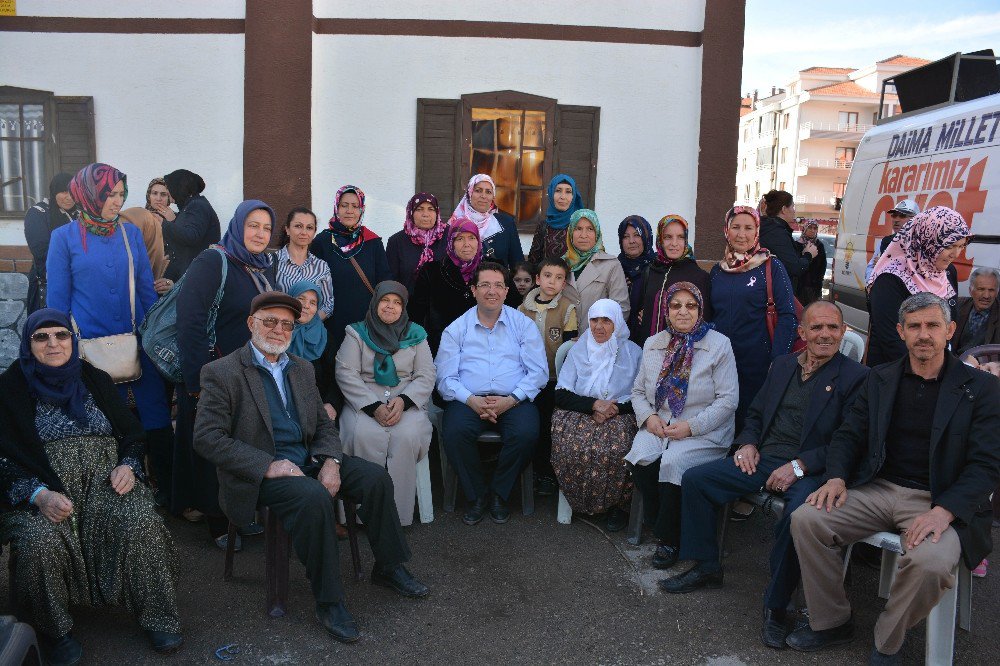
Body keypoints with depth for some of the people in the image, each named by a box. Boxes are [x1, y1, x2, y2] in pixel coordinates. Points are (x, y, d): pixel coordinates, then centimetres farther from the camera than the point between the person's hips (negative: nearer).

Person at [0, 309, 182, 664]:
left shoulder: (96, 380, 15)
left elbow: (133, 433, 16)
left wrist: (127, 465, -6)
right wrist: (39, 495, -19)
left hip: (107, 481, 2)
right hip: (41, 491, -2)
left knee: (143, 523, -27)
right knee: (40, 541, -33)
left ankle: (157, 617, -12)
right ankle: (55, 632, -9)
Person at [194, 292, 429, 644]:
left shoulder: (302, 369, 14)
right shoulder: (222, 373, -7)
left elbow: (324, 424, 14)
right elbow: (206, 438, -14)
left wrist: (331, 461, -8)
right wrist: (269, 465, -22)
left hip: (308, 461, 7)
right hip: (261, 473, -6)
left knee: (375, 476, -12)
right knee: (314, 497, -34)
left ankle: (389, 567, 7)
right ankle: (328, 600, -19)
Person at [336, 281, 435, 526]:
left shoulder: (415, 335, 13)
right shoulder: (357, 333, 10)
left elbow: (426, 376, 6)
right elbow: (346, 373, -2)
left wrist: (403, 401, -14)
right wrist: (374, 407, -14)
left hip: (406, 402, 1)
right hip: (364, 402, 0)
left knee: (407, 435, -31)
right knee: (365, 435, -33)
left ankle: (399, 513, -21)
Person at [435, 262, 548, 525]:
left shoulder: (523, 325, 11)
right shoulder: (456, 329, 12)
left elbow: (538, 371, 3)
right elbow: (445, 377, 3)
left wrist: (511, 400, -12)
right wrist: (471, 400, -15)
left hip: (514, 400, 0)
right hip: (469, 400, 0)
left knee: (526, 434, -30)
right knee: (454, 432, -31)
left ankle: (499, 493, -4)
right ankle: (477, 495, -7)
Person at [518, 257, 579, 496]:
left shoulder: (567, 309, -6)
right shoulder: (523, 308, 5)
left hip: (554, 379, -3)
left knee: (547, 426, 3)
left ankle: (547, 473, 16)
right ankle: (533, 469, 25)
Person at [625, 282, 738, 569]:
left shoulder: (719, 345, -3)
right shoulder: (653, 344, 12)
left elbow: (728, 399, -7)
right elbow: (638, 390, 17)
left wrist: (691, 426, -17)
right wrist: (648, 416, -5)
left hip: (704, 433, -4)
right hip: (659, 425, 4)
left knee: (673, 462, -30)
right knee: (640, 457, -26)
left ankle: (669, 538, -9)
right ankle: (656, 523, -3)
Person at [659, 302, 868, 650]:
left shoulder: (856, 377, -3)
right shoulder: (783, 364, 16)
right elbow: (756, 412, 23)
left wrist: (798, 466, -19)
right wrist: (748, 443, 2)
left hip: (808, 470, -6)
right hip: (761, 458, 6)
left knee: (799, 514, -37)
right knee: (694, 479, -5)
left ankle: (776, 604, -14)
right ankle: (706, 567, 12)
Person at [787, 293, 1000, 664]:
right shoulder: (880, 379, 11)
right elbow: (849, 435, 13)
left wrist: (943, 512, -22)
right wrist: (836, 478, -8)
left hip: (940, 502, -3)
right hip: (877, 490, 4)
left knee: (930, 562, -34)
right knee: (806, 519, -19)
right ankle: (831, 622, 2)